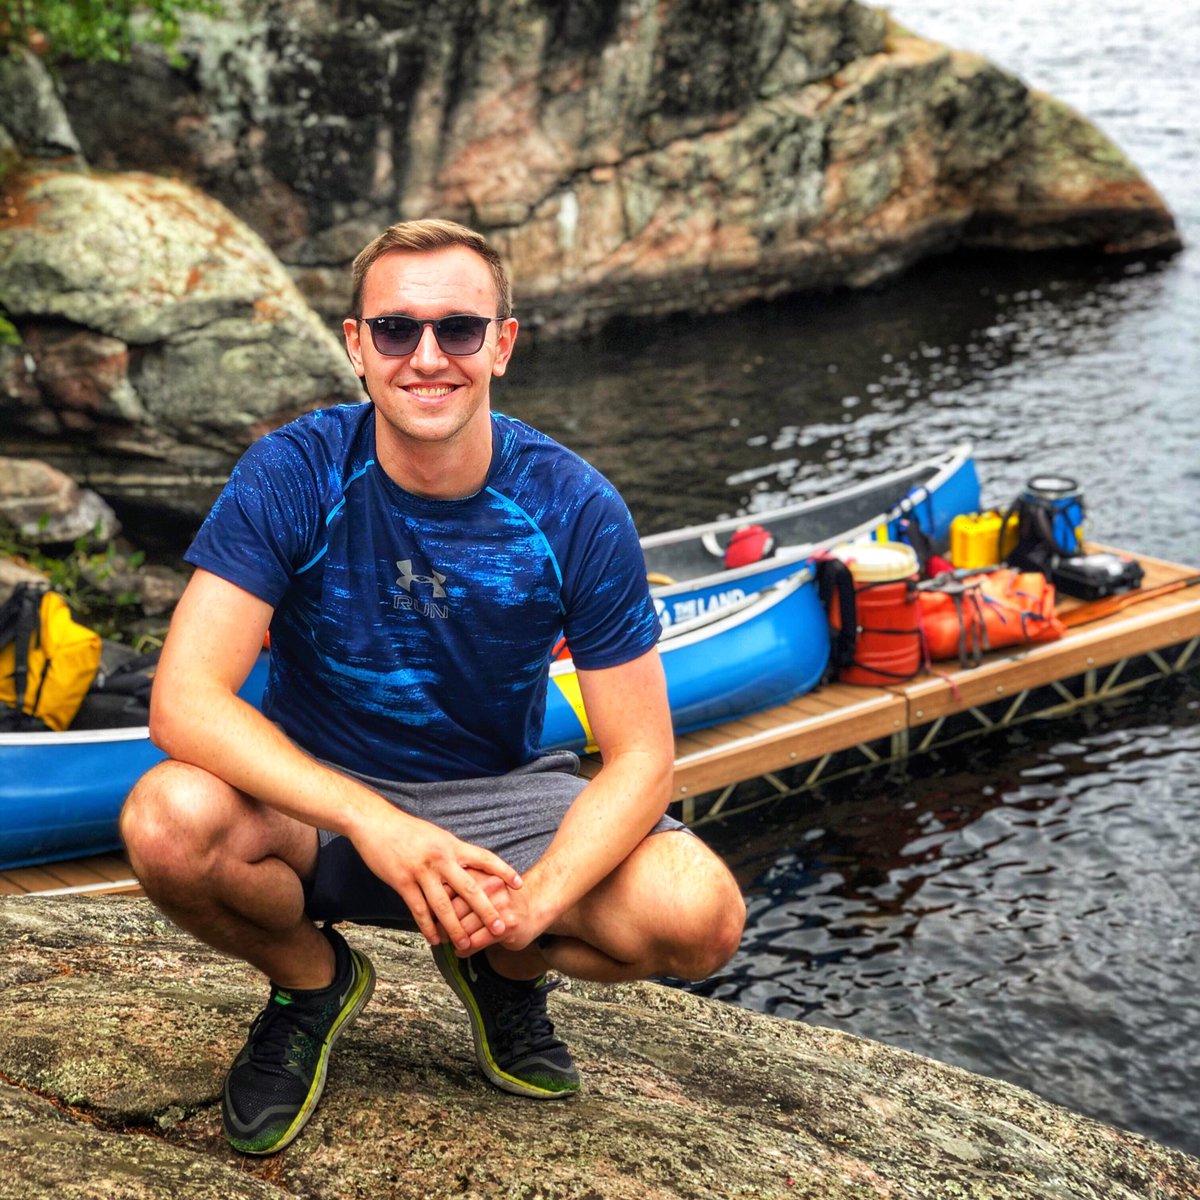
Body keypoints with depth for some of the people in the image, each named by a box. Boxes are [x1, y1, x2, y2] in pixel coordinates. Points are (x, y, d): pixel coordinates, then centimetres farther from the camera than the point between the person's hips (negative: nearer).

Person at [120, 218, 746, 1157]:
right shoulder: (293, 477, -18)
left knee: (702, 918, -25)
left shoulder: (576, 512, -15)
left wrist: (534, 904, -31)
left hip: (497, 799, 1)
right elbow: (185, 699, -27)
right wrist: (372, 822, -40)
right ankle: (313, 979, 1)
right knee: (171, 821, -34)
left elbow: (641, 756, -13)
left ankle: (503, 971, 10)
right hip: (315, 791, 0)